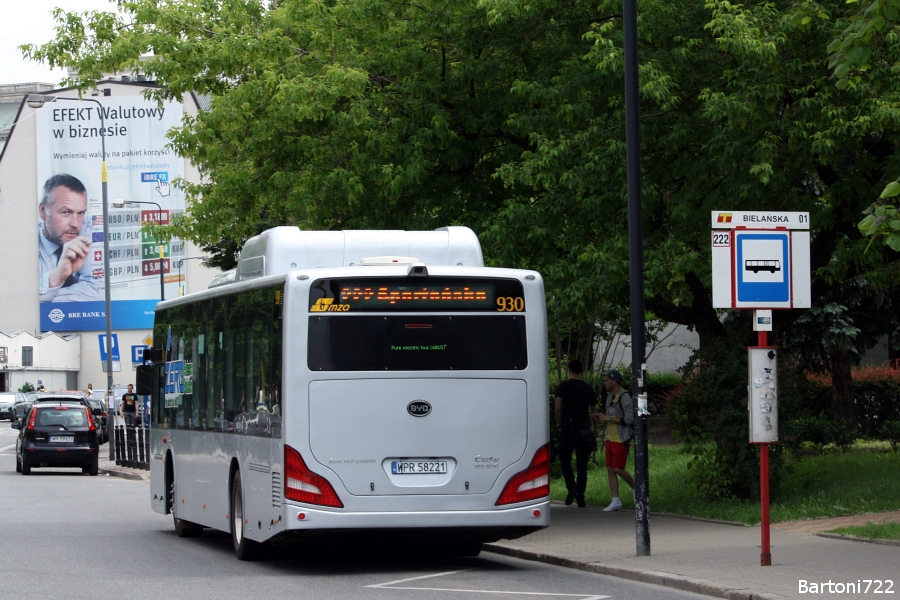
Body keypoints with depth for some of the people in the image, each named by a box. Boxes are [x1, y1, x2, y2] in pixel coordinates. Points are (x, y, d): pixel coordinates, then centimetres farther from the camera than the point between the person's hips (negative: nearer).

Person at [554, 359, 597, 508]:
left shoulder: (563, 386, -2)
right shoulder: (587, 388, 6)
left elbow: (558, 408, -8)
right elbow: (593, 409, 10)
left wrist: (560, 425, 4)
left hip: (567, 429, -2)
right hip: (584, 429, 2)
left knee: (565, 461, 9)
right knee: (582, 464, 6)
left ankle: (571, 487, -14)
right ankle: (580, 497, 2)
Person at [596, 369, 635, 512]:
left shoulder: (624, 397, -15)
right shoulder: (610, 396, 13)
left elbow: (628, 419, -20)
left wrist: (609, 418, -17)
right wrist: (602, 418, 5)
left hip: (621, 440, -8)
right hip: (610, 438, 8)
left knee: (618, 469, -8)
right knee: (610, 470, 4)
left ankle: (635, 488, 16)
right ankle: (616, 501, 7)